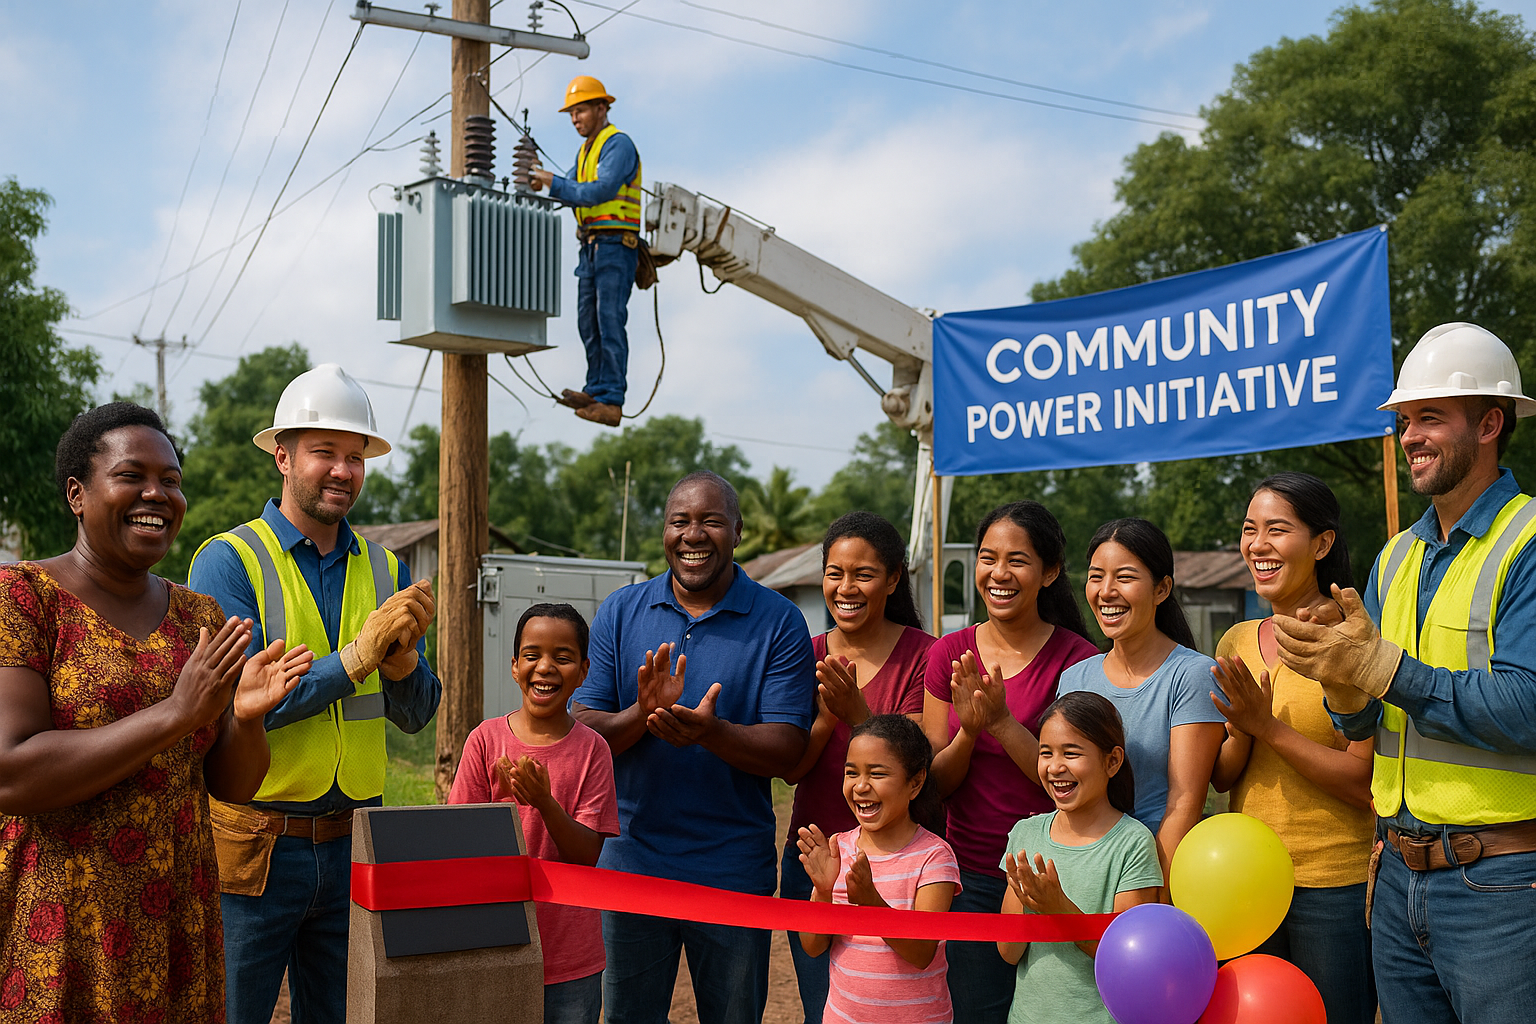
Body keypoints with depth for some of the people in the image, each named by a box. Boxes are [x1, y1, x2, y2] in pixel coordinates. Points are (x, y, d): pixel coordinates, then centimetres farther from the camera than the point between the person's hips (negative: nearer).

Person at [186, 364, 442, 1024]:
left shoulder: (385, 570, 8)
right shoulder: (229, 561, -7)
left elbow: (415, 716, 7)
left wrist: (403, 656, -13)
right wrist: (355, 656, -21)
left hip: (353, 845, 5)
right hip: (253, 846, -4)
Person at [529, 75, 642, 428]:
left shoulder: (618, 144, -8)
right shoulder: (586, 151, 22)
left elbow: (600, 191, -21)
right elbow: (573, 190, 14)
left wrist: (553, 183, -19)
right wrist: (542, 181, -5)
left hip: (615, 245, -10)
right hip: (591, 247, 10)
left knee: (610, 320, -14)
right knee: (588, 322, 10)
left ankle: (612, 402, -17)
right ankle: (596, 390, 19)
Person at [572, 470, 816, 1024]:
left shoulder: (778, 621, -5)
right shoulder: (619, 614, 2)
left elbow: (787, 750, -11)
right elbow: (583, 732, -3)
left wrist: (711, 731, -30)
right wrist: (641, 715, -23)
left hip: (734, 872, -2)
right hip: (631, 862, 2)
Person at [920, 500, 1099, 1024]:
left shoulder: (1078, 659, -9)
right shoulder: (949, 654, 1)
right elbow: (934, 783, 1)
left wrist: (1002, 722, -24)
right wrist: (968, 730, -19)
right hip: (971, 878, 3)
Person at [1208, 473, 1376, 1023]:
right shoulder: (1236, 642, 7)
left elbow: (1366, 783, -15)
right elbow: (1220, 778, 7)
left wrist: (1269, 727, -20)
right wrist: (1242, 733, -13)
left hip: (1336, 885, -5)